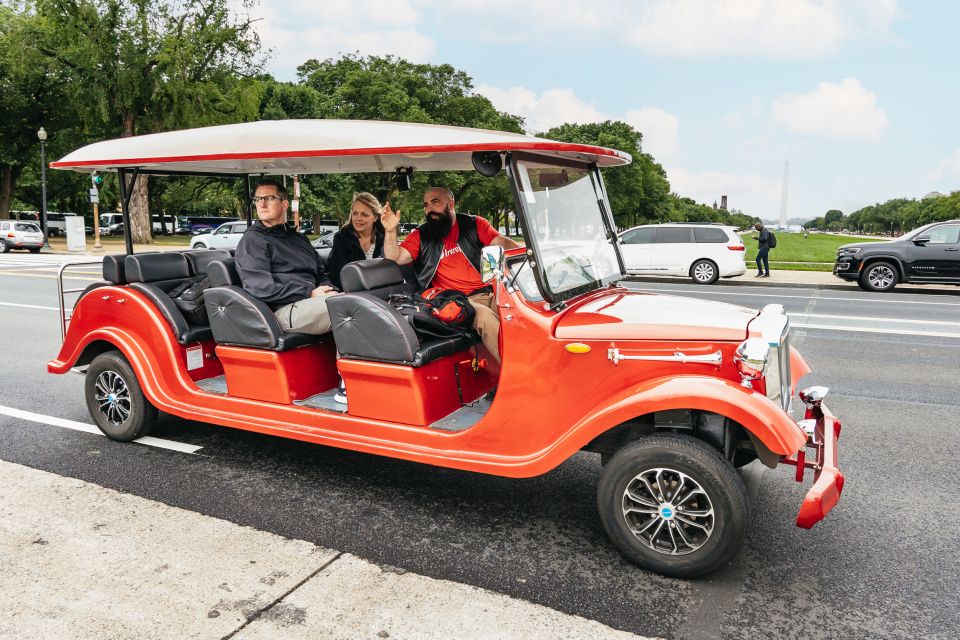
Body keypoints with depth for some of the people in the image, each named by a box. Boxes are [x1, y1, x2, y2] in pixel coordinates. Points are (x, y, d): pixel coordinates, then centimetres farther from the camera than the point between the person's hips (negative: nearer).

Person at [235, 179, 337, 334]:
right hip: (284, 309, -7)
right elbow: (261, 289, -9)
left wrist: (327, 290, 2)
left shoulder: (299, 238, 29)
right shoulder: (252, 240, 5)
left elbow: (319, 274, 28)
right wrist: (310, 294, -12)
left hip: (312, 300, 7)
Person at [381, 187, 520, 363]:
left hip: (490, 291, 2)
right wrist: (390, 231, -11)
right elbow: (394, 259, 5)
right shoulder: (420, 236, 15)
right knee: (484, 316, -33)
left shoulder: (474, 224, 14)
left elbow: (503, 243, 4)